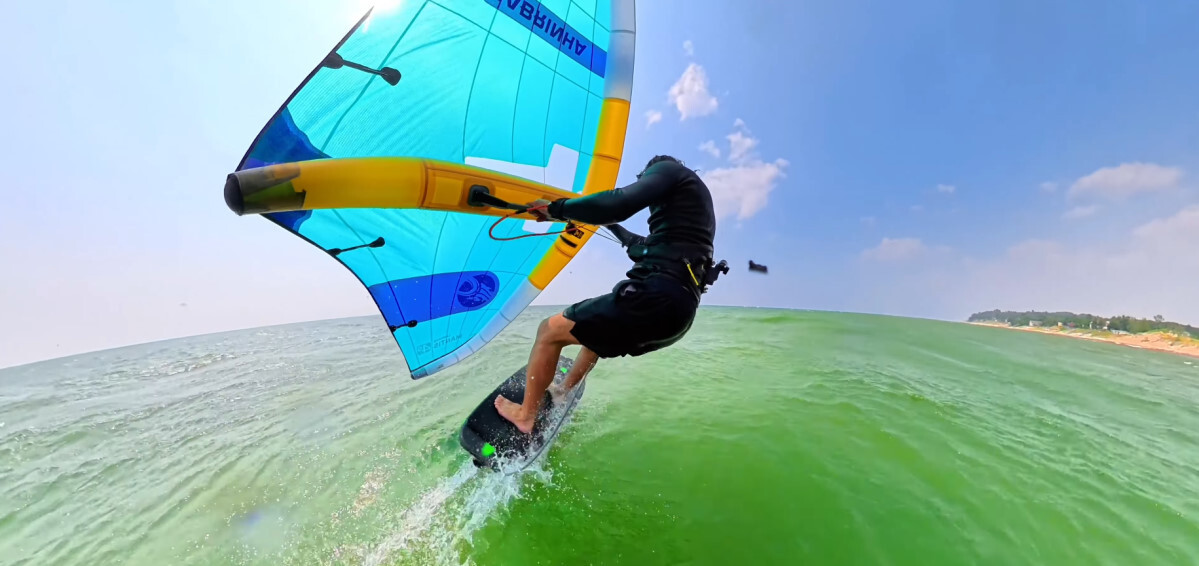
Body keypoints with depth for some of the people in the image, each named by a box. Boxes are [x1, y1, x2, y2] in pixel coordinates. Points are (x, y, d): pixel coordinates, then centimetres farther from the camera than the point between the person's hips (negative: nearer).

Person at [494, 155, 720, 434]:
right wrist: (610, 224, 53)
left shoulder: (669, 169, 6)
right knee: (598, 323, 32)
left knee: (550, 330, 4)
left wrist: (556, 209, -2)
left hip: (658, 297, -10)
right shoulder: (691, 199, 32)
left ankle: (525, 415, 22)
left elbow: (621, 202, -15)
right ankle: (562, 392, 45)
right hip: (680, 305, 10)